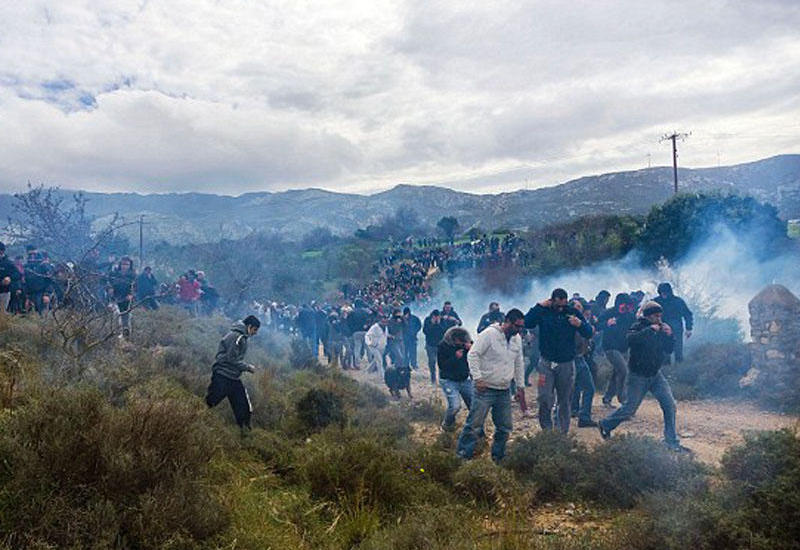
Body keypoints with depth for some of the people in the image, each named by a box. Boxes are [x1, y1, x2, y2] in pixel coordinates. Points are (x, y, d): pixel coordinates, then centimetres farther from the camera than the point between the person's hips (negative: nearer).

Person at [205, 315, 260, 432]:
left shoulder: (242, 338, 15)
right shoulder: (235, 336, -15)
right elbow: (231, 359, -19)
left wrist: (246, 367, 9)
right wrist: (248, 367, -11)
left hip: (234, 378, 10)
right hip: (222, 376, -10)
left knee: (244, 408, 8)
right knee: (209, 402, -5)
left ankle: (244, 430, 16)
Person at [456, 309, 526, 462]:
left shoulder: (517, 339, 10)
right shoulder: (489, 334, -12)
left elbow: (519, 363, 21)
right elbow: (472, 355, -15)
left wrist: (520, 385, 19)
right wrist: (477, 377, -20)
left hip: (504, 392, 7)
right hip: (485, 389, -7)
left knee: (505, 428, 12)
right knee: (474, 425, -6)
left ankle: (497, 457, 29)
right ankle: (463, 456, 3)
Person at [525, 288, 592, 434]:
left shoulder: (573, 312, 0)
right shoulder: (543, 311, -3)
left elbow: (589, 334, 0)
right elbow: (527, 323, -18)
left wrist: (580, 325, -20)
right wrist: (539, 306, -20)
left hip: (567, 363, 1)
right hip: (547, 363, -1)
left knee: (565, 401, 9)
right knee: (545, 400, -6)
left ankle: (563, 433, 22)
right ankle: (546, 431, 8)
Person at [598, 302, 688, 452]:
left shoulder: (661, 328, 5)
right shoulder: (639, 327, -13)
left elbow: (668, 350, 8)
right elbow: (630, 339, -35)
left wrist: (669, 336, -9)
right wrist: (650, 330, -33)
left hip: (655, 375, 6)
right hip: (638, 376, -6)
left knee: (669, 405, -1)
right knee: (630, 408, 1)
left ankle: (672, 442, 10)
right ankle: (605, 424, 24)